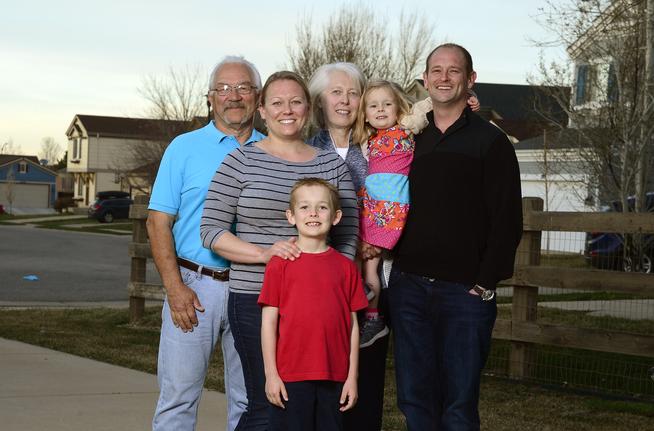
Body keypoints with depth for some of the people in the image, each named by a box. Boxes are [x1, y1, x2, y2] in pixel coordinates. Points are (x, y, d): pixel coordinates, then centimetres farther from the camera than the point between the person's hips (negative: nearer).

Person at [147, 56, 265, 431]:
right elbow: (159, 221, -1)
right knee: (179, 398, -2)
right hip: (195, 287, -2)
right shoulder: (185, 148, 3)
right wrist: (175, 287, -11)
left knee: (250, 400, 10)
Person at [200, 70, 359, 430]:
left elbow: (348, 236, 12)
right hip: (255, 299, -3)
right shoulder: (241, 162, 3)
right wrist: (264, 253, -14)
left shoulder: (333, 166, 11)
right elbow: (211, 230, -1)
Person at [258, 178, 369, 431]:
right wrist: (271, 374, -5)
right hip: (290, 377, -2)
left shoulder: (346, 268, 6)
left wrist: (352, 377, 4)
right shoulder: (280, 264, -1)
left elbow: (353, 326, 7)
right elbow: (269, 322, -1)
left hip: (333, 379, 2)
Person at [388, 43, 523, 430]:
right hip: (408, 285, 4)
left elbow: (508, 222, -5)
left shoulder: (490, 141, 0)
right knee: (414, 398, 7)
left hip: (465, 292, -4)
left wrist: (485, 283, -11)